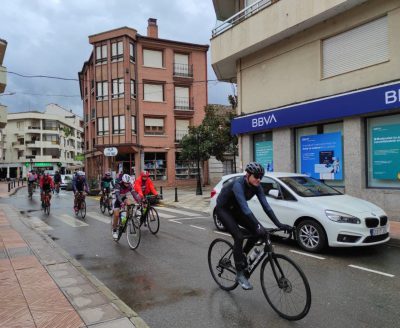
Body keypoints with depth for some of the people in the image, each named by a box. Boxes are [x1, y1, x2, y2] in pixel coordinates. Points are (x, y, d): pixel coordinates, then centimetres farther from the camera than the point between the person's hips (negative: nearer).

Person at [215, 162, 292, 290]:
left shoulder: (256, 186, -13)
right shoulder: (238, 185, -34)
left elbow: (265, 205, -19)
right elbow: (245, 208, -44)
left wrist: (279, 224, -27)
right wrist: (258, 226, -52)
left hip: (236, 209, 7)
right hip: (223, 209, -7)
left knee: (258, 232, -10)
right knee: (239, 237, -21)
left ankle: (242, 255, 14)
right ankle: (240, 274, -8)